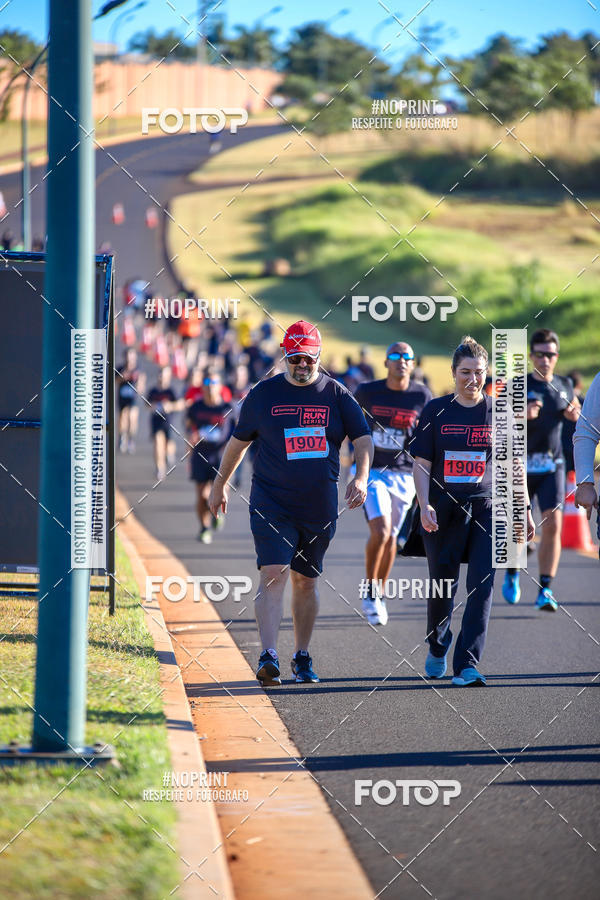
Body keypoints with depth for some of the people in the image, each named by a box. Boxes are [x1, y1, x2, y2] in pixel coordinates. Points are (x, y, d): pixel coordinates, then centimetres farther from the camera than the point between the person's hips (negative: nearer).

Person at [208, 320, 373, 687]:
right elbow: (239, 441, 14)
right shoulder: (264, 394, 3)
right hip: (271, 502, -2)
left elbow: (363, 438, 1)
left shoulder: (337, 395, 3)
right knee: (274, 575, -15)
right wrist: (220, 485, 20)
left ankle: (303, 657, 21)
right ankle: (269, 657, -22)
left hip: (319, 505, 2)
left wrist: (361, 477, -16)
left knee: (306, 581, 10)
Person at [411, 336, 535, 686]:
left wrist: (524, 509, 6)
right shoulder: (436, 411, 2)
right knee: (442, 588, 7)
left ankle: (467, 665, -13)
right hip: (444, 511, 0)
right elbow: (422, 464, 1)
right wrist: (424, 506, -12)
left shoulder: (498, 411, 4)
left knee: (481, 587, -12)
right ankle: (438, 648, 35)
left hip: (487, 510, 0)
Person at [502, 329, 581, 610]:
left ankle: (545, 590, -8)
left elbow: (574, 410, 27)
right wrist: (522, 415, -30)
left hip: (552, 465, 2)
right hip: (522, 463, -2)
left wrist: (576, 414, 3)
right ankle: (511, 573, 35)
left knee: (553, 525, -11)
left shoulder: (564, 385, 8)